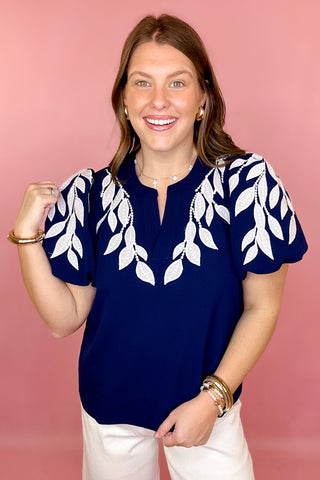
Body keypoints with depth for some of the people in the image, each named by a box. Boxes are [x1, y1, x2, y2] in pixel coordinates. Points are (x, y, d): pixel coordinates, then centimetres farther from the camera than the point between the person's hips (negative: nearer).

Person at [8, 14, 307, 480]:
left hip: (209, 406, -1)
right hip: (110, 411, 2)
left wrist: (213, 397, -15)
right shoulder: (91, 193, -10)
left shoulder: (247, 181, -16)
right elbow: (65, 319, -7)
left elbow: (262, 305, -9)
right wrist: (27, 232, -17)